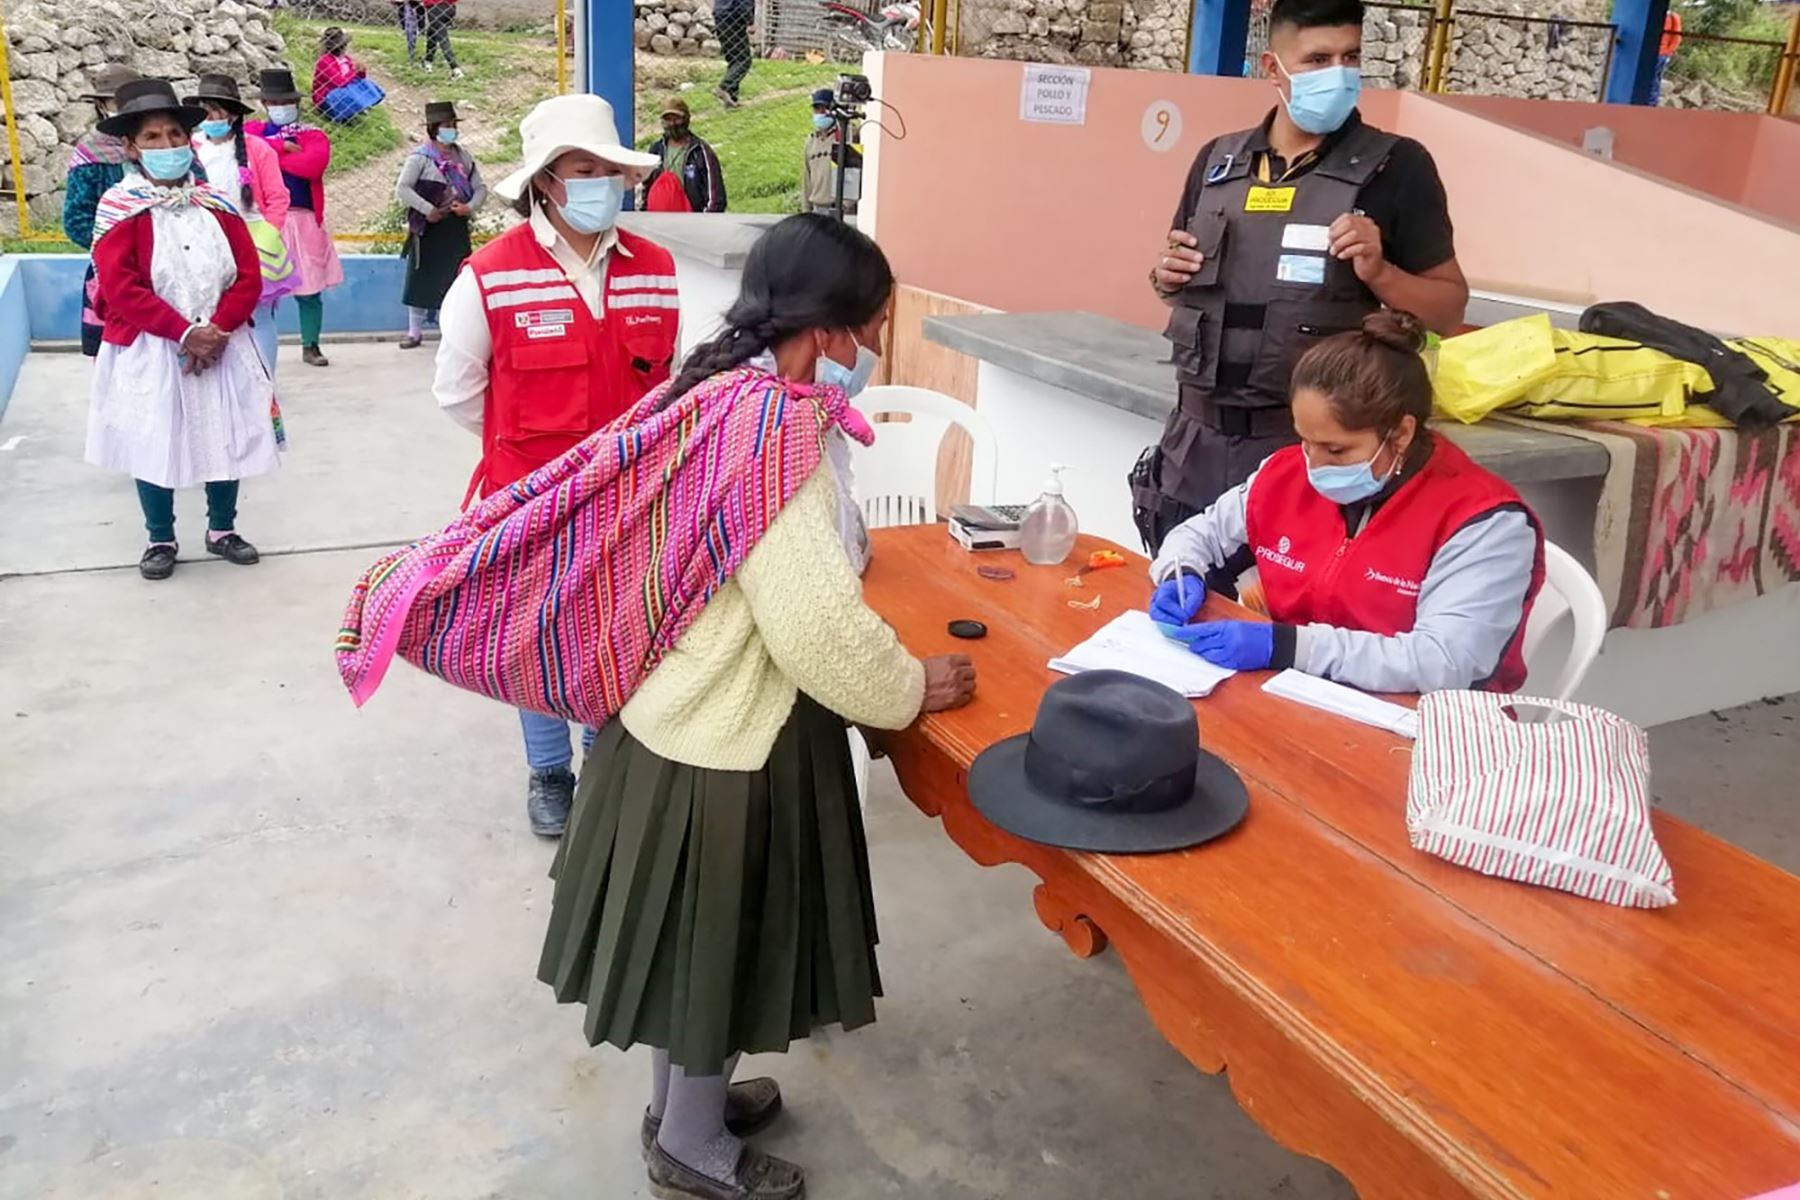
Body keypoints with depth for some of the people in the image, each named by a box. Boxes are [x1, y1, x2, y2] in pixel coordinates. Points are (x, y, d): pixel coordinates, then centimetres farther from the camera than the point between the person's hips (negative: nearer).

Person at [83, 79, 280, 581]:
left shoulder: (216, 204, 3)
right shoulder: (119, 207, -7)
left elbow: (249, 276, 0)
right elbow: (120, 288, -14)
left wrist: (218, 329, -13)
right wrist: (184, 331, -20)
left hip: (220, 346, 3)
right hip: (149, 352, -3)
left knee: (226, 439, 10)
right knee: (153, 445, 7)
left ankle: (222, 529, 29)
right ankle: (161, 540, 23)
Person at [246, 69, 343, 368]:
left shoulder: (314, 136, 8)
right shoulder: (253, 130, 13)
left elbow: (314, 164, -13)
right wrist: (282, 146, -8)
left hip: (303, 222, 0)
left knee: (310, 291, 3)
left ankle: (310, 346, 16)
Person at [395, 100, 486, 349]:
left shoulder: (463, 157, 9)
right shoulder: (420, 158, -5)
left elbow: (480, 187, 9)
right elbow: (402, 189, -11)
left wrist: (470, 206, -10)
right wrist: (428, 210, -18)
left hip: (457, 227, 4)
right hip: (429, 229, -3)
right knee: (422, 278, 1)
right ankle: (415, 331, 11)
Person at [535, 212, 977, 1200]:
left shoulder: (719, 394, 2)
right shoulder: (772, 435, -26)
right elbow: (818, 625, -25)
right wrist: (908, 690, -12)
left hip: (685, 704, 9)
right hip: (727, 732, -9)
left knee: (700, 936, 24)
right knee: (713, 938, 11)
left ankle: (682, 1097, 45)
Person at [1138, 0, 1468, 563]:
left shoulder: (1396, 166, -3)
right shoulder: (1217, 160, 9)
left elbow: (1449, 310, 0)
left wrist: (1378, 271, -17)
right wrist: (1166, 276, 0)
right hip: (1197, 449, 4)